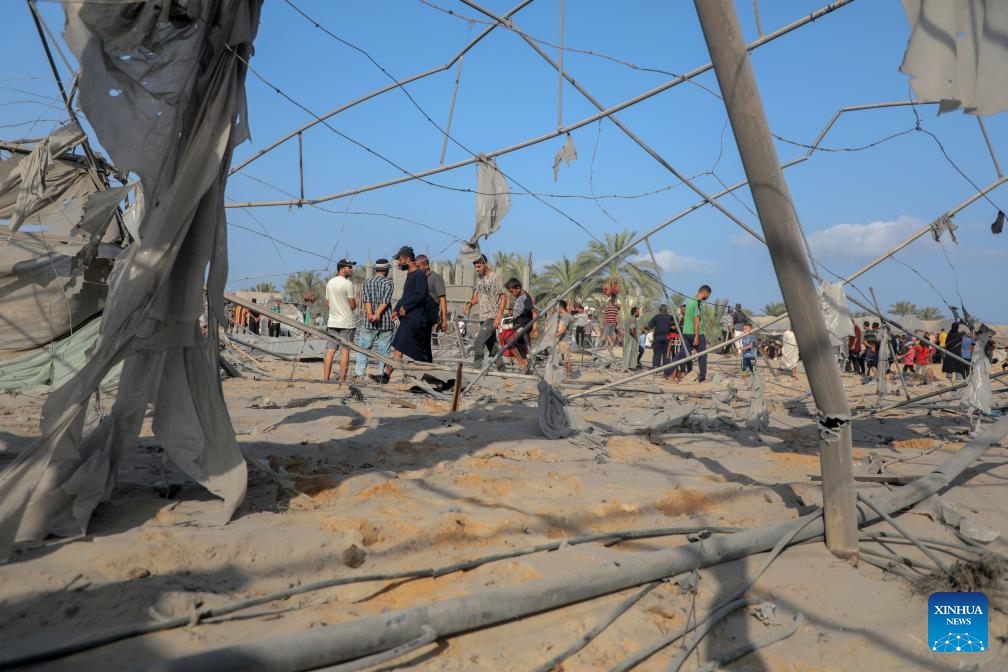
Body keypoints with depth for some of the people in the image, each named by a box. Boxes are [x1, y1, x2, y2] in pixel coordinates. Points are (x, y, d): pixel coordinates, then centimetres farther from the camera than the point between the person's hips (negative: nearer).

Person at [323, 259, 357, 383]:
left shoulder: (329, 283, 11)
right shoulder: (347, 283, -11)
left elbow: (328, 302, 15)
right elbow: (353, 305, -10)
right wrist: (355, 302, 10)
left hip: (332, 321, 6)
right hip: (346, 322, -6)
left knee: (330, 351, 6)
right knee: (345, 351, -3)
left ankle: (325, 378, 4)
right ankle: (342, 379, -4)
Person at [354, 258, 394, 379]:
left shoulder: (367, 282, 8)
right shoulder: (388, 282, 0)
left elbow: (366, 299, -6)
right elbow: (385, 301, -12)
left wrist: (370, 314, -16)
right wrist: (377, 315, -18)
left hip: (368, 321, 2)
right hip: (386, 322, -2)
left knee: (363, 349, 8)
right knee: (384, 351, 4)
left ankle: (359, 373, 1)